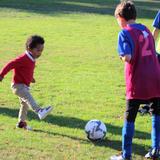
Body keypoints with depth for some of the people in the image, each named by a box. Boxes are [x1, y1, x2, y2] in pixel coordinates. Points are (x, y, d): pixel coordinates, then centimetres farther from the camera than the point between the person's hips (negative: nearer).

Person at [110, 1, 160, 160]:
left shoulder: (125, 33, -8)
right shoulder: (145, 29, 13)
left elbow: (127, 57, -20)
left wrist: (122, 56, 0)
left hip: (138, 84, -6)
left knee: (129, 118, 6)